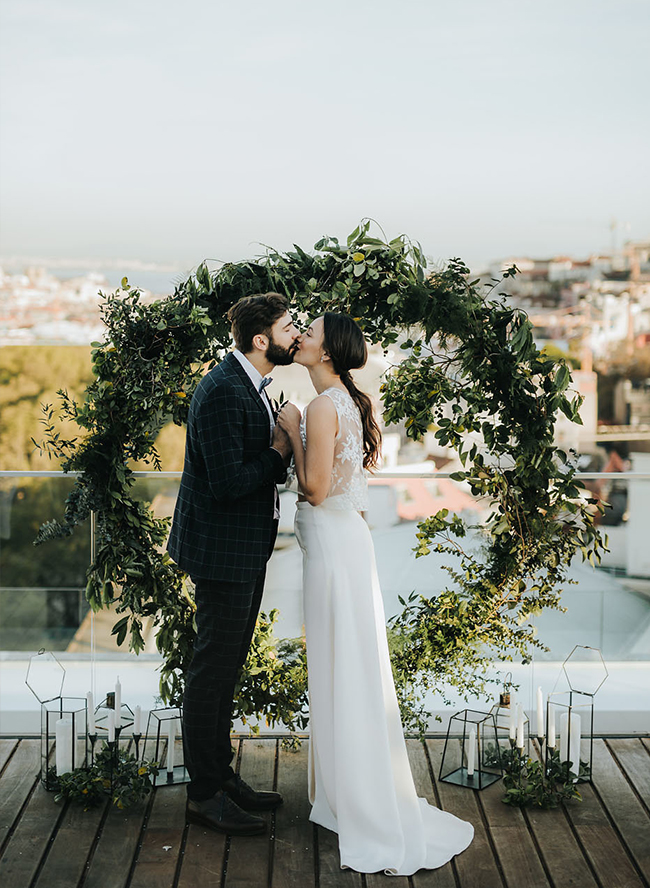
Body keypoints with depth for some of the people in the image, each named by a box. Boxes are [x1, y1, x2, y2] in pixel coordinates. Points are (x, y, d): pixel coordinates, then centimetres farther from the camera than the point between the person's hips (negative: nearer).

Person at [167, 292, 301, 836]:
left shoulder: (252, 385, 10)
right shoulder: (223, 392, -22)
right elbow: (227, 481, -27)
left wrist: (281, 449, -3)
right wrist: (280, 452, -15)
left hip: (247, 547, 10)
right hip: (221, 550, -10)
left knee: (226, 666, 18)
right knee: (214, 669, 0)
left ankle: (221, 775, 30)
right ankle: (205, 792, 12)